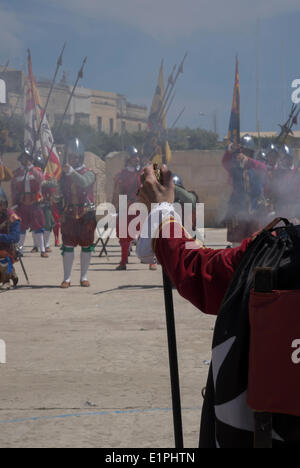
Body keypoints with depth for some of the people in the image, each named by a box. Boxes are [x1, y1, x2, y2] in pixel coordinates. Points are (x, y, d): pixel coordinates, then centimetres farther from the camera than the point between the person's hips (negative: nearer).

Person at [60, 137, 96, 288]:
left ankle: (84, 277, 13)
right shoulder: (64, 174, 9)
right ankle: (66, 278, 0)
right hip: (69, 216, 2)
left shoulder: (88, 173, -5)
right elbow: (62, 194, 15)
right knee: (68, 247, -3)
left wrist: (71, 171, -45)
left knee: (86, 246, 4)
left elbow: (84, 182, -29)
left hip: (86, 215, -2)